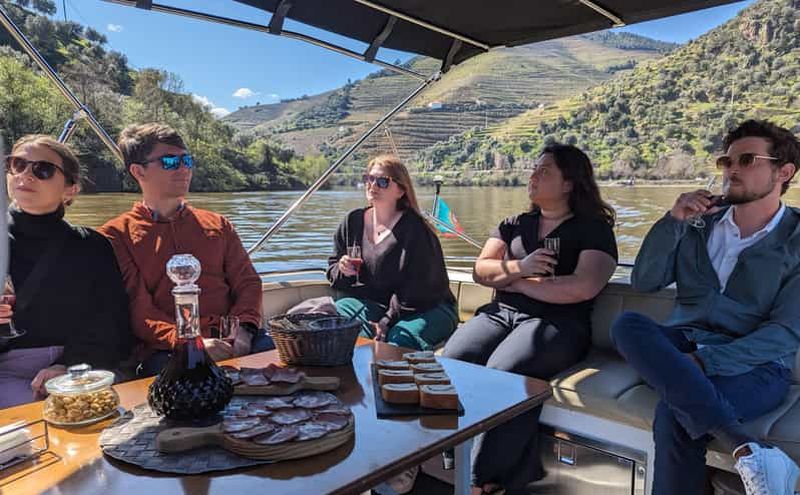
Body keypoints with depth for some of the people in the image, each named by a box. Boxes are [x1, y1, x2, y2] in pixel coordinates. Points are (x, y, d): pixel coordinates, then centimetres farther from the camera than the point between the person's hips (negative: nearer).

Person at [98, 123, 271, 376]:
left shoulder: (218, 225, 22)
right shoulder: (116, 235, 10)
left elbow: (248, 282, 13)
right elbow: (136, 308, -2)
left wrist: (243, 329, -9)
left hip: (232, 340, 4)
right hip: (165, 349, -3)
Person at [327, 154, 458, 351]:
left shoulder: (415, 229, -13)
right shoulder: (353, 221, 7)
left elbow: (417, 290, -15)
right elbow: (332, 268, 15)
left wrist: (387, 321, -21)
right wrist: (342, 270, -9)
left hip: (425, 308, -5)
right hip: (373, 303, 6)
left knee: (399, 340, -35)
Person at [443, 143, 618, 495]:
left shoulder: (594, 229, 7)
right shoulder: (514, 225, 23)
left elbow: (583, 287, -11)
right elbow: (480, 271, 13)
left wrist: (518, 283, -3)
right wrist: (519, 267, -7)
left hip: (556, 323, -5)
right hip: (501, 313, 5)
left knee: (503, 374, -34)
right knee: (453, 360, -25)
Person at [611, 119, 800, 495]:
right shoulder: (698, 226, 15)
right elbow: (643, 282, 7)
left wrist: (705, 360, -21)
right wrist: (674, 220, -5)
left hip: (753, 365, -4)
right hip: (682, 350, 5)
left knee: (675, 414, -36)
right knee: (627, 325, -32)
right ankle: (746, 450, -35)